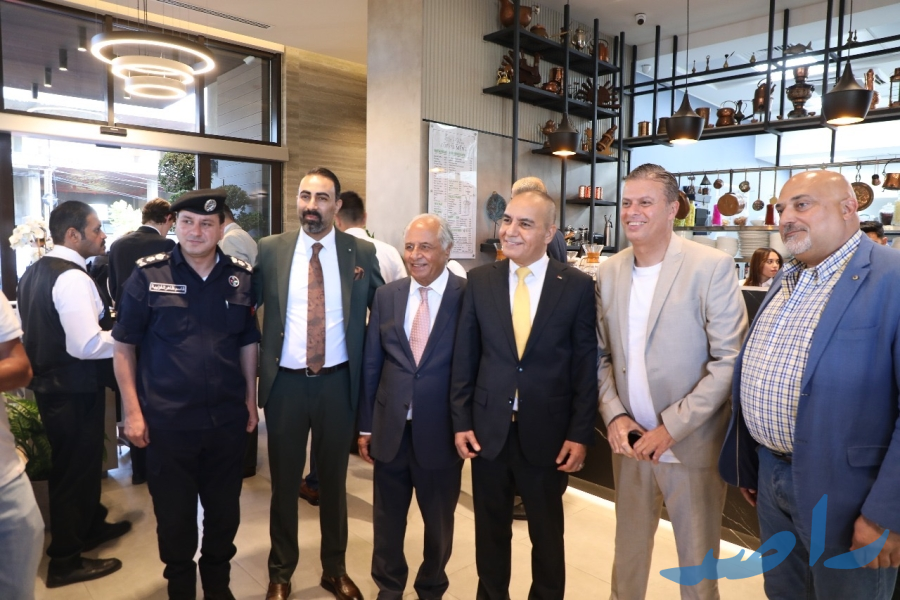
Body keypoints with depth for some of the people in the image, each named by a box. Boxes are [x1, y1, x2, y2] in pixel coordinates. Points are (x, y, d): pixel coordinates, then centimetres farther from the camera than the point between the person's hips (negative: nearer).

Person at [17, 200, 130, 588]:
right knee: (74, 467, 5)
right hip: (73, 390, -10)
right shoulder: (72, 277, -22)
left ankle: (91, 526, 42)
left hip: (49, 382, 10)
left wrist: (110, 325, 21)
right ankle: (66, 562, 20)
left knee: (79, 461, 24)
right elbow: (87, 345, -31)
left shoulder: (35, 271, 9)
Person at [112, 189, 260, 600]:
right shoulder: (148, 275, -6)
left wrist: (250, 401, 7)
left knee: (224, 510, 16)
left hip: (228, 419, 2)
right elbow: (124, 346, -2)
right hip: (167, 420, -2)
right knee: (174, 515, 14)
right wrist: (133, 410, -6)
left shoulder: (241, 277, 0)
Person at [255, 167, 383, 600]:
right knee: (284, 482, 14)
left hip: (338, 383, 0)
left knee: (334, 480, 15)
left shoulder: (362, 252, -1)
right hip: (285, 383, 0)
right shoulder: (270, 250, 0)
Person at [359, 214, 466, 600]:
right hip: (391, 429, 3)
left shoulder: (468, 296, -10)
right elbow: (371, 365, 4)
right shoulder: (386, 296, 2)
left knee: (438, 522, 19)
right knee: (387, 520, 19)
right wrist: (366, 426, 5)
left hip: (441, 431, -2)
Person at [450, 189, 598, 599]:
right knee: (490, 529, 18)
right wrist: (461, 421, 0)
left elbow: (586, 366, -5)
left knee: (547, 532, 18)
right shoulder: (480, 280, -1)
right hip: (488, 428, 2)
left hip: (547, 431, -1)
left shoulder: (577, 286, -7)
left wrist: (580, 434, -7)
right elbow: (464, 358, 2)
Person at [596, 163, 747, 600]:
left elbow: (730, 360, -14)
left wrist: (672, 427, -17)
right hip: (628, 440, 4)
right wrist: (613, 416, -7)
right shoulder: (608, 272, 3)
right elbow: (601, 355, 7)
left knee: (697, 563, 14)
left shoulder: (712, 267, -12)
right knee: (628, 552, 20)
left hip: (692, 444, -4)